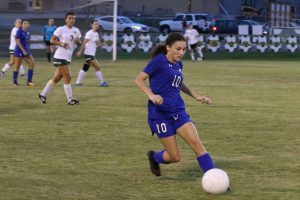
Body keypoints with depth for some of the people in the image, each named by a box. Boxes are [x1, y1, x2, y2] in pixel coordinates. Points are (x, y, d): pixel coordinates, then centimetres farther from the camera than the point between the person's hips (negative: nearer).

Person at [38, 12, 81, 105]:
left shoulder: (76, 31, 9)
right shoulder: (61, 29, -7)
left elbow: (79, 43, 16)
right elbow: (52, 40, -4)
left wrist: (78, 41, -7)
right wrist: (61, 43, -21)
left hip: (68, 58, 7)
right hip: (60, 56, -7)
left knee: (56, 78, 12)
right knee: (67, 78, -10)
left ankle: (43, 94, 24)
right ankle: (70, 100, -5)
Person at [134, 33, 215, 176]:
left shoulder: (178, 64, 11)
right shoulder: (159, 60, -8)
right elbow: (139, 80, -9)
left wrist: (196, 96, 27)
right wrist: (151, 94, -26)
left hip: (178, 111, 6)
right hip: (160, 114, -6)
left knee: (196, 143, -12)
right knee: (175, 157, -3)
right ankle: (154, 157, 30)